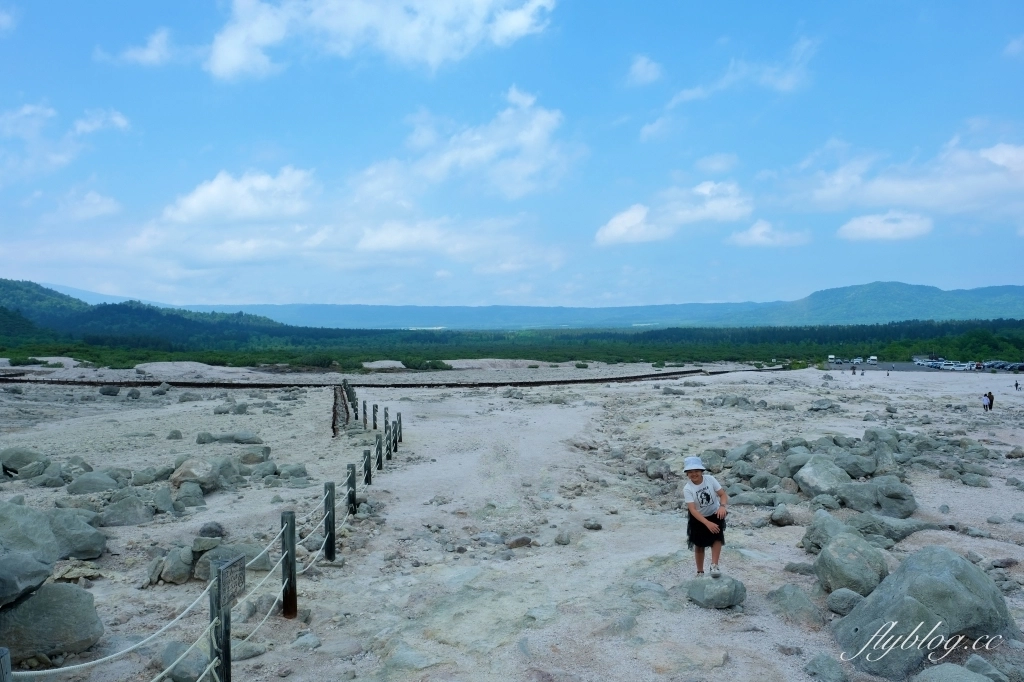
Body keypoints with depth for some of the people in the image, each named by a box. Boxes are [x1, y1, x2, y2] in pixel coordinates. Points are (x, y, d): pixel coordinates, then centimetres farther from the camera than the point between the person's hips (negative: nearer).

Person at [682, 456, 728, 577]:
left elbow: (723, 495, -15)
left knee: (718, 538, -21)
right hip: (698, 518, -1)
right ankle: (700, 572, 25)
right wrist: (707, 523, -41)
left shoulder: (710, 479, -18)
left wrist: (722, 506, -38)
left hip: (715, 514, 1)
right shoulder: (687, 489, -23)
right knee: (699, 545, 8)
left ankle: (714, 566, -12)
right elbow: (692, 510, -30)